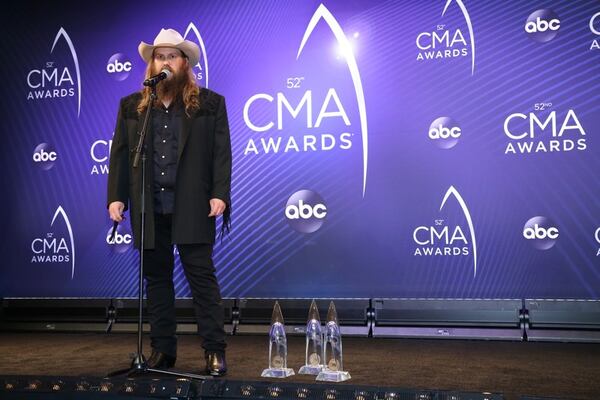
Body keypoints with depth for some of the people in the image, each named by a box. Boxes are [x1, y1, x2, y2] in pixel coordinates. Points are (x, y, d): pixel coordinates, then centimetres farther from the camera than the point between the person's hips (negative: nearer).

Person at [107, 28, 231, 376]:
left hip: (191, 207, -3)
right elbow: (120, 154, 11)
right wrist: (116, 197, 2)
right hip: (148, 207, 4)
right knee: (156, 278, 9)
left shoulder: (210, 103, 5)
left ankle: (215, 351, 6)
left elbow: (222, 152, -1)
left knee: (202, 276, -2)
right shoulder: (131, 106, 14)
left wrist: (220, 194, -11)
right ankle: (163, 350, 20)